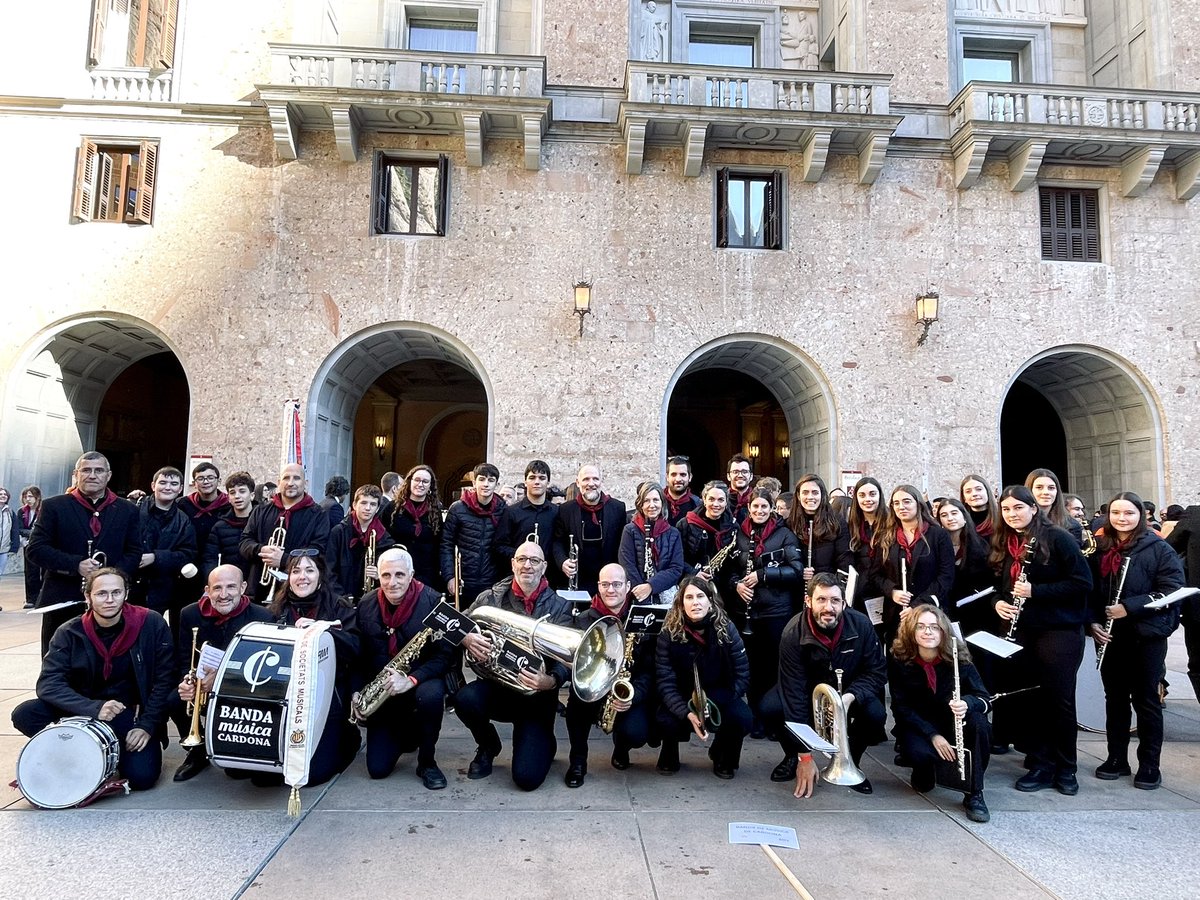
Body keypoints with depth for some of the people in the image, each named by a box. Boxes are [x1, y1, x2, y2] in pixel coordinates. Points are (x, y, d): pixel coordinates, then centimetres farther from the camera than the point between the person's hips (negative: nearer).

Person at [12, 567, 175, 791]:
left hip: (133, 713, -2)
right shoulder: (69, 633, -7)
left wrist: (147, 725, -14)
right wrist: (94, 708, -29)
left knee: (142, 777, -21)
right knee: (24, 714, -21)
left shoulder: (151, 624, -12)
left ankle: (118, 752, 14)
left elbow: (164, 680, -7)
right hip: (85, 712, 2)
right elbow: (49, 683, -14)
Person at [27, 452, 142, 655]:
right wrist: (76, 565, -17)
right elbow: (36, 549, -3)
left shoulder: (127, 510, 8)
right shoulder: (54, 506, 3)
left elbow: (134, 552, 8)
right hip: (62, 600, -1)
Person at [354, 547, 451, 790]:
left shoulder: (432, 601, -16)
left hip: (421, 681, -3)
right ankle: (406, 734, 31)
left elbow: (444, 655, -18)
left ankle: (427, 762, -12)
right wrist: (358, 691, -8)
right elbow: (360, 654, 6)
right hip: (382, 691, 3)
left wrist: (411, 679, -31)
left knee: (431, 695, -39)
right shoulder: (366, 605, -3)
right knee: (377, 768, -3)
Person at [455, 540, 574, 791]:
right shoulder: (492, 597, 1)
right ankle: (488, 747, 4)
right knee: (465, 699, -32)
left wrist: (550, 681, -33)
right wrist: (467, 639, -24)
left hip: (536, 697, -2)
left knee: (527, 778, -16)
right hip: (497, 686, 2)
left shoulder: (559, 607, -3)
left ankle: (544, 744, 23)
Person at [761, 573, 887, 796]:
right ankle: (793, 757, 4)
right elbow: (795, 693, -30)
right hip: (808, 689, -1)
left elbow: (877, 671, -14)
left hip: (850, 690, 1)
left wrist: (850, 696, -36)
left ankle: (850, 763, 2)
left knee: (876, 714, -28)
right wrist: (805, 756, -31)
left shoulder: (861, 625, -25)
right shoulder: (793, 633, -30)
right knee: (771, 707, -28)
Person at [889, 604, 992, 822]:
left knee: (979, 723, -32)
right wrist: (932, 735, -24)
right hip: (917, 726, -1)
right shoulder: (899, 660, -14)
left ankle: (974, 795, -18)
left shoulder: (958, 657, -12)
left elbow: (985, 699, -16)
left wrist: (967, 703, -40)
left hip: (954, 723, 1)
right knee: (919, 753, -35)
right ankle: (923, 776, 6)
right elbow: (901, 708, -12)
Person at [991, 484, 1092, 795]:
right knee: (1028, 699, 6)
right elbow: (1000, 585, 18)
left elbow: (1083, 582, -14)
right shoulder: (1003, 545, 10)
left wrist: (1035, 590, -21)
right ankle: (1041, 764, 18)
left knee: (1060, 700, 3)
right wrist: (998, 602, -4)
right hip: (1021, 631, 5)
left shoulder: (1058, 538, -9)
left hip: (1060, 630, -5)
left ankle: (1066, 769, 19)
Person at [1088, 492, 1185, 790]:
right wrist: (1093, 622, -3)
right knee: (1115, 698, 12)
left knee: (1145, 699, 5)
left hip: (1147, 635, -4)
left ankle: (1149, 764, 17)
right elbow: (1090, 589, 10)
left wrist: (1129, 607, -19)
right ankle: (1116, 758, 23)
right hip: (1110, 636, 4)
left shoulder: (1158, 548, -5)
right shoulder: (1100, 548, 7)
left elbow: (1172, 590, -12)